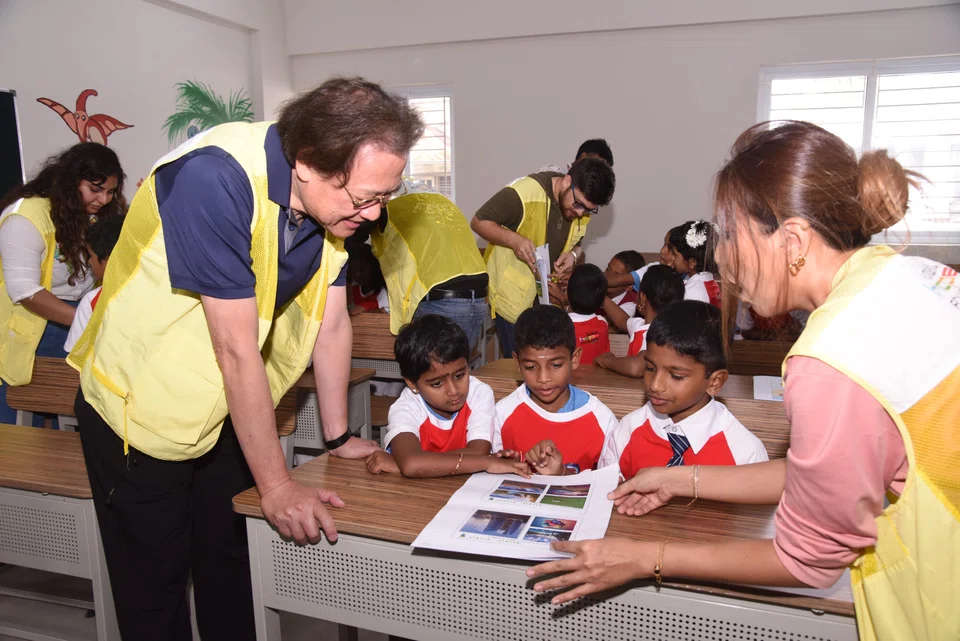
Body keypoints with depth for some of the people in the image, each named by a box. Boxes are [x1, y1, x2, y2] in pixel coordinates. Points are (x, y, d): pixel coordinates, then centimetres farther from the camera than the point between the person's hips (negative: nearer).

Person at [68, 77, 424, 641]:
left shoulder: (334, 195, -8)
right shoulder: (216, 180, -31)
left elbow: (332, 321, -1)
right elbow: (237, 348, -29)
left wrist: (338, 436, 6)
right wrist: (276, 485, -21)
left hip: (230, 408, 6)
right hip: (142, 409, -6)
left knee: (231, 566, 17)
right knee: (155, 583, 9)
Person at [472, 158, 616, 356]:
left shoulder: (583, 209, -2)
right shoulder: (525, 192, -22)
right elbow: (478, 222, -15)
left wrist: (573, 254, -10)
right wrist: (514, 240, -32)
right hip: (513, 297, -5)